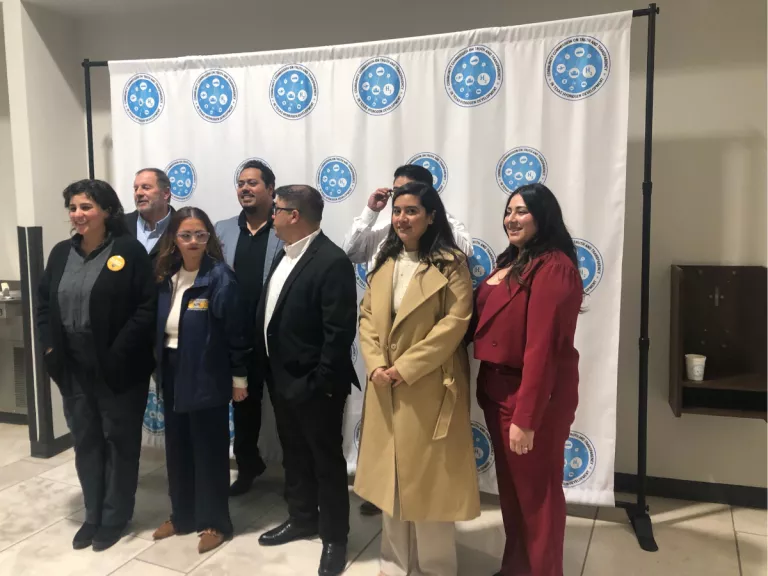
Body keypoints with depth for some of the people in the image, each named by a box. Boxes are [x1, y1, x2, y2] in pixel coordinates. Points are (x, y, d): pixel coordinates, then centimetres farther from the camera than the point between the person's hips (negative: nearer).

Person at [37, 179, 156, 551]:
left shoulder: (129, 251, -10)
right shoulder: (61, 253, 8)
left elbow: (147, 307, -14)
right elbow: (43, 303, 15)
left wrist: (117, 352, -18)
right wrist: (50, 346, 2)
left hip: (117, 368, -5)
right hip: (73, 367, 6)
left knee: (119, 440, 9)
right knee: (85, 441, 15)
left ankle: (115, 516, 24)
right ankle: (93, 514, 30)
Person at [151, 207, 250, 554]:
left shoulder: (220, 277, -14)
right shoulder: (166, 277, 4)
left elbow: (235, 331, -12)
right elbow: (159, 326, 10)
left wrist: (239, 377, -10)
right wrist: (159, 368, 8)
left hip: (206, 376, -6)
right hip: (173, 375, 6)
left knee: (209, 449, 7)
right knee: (177, 447, 16)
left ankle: (214, 522, 23)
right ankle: (182, 515, 33)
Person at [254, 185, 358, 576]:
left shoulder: (332, 262, -19)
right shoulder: (284, 256, 9)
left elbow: (339, 332, -22)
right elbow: (269, 315, 12)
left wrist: (319, 383, -20)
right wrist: (267, 370, 9)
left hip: (313, 386, -8)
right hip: (281, 380, 9)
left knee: (327, 460, 9)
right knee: (294, 455, 22)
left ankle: (334, 537, 26)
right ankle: (302, 519, 41)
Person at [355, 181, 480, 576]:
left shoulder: (450, 263, -8)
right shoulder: (385, 262, 11)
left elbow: (455, 322, -16)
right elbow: (367, 317, 8)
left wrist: (406, 367, -17)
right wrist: (375, 364, -8)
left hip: (428, 386, -6)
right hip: (385, 387, 6)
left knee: (428, 477, 4)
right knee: (391, 473, 15)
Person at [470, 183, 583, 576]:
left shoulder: (553, 268, -20)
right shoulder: (511, 262, 11)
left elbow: (541, 346, -23)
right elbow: (488, 322, 9)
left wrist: (526, 416, -23)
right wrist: (487, 386, 3)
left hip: (534, 393, -9)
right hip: (498, 388, 9)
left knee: (536, 490, 9)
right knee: (510, 484, 22)